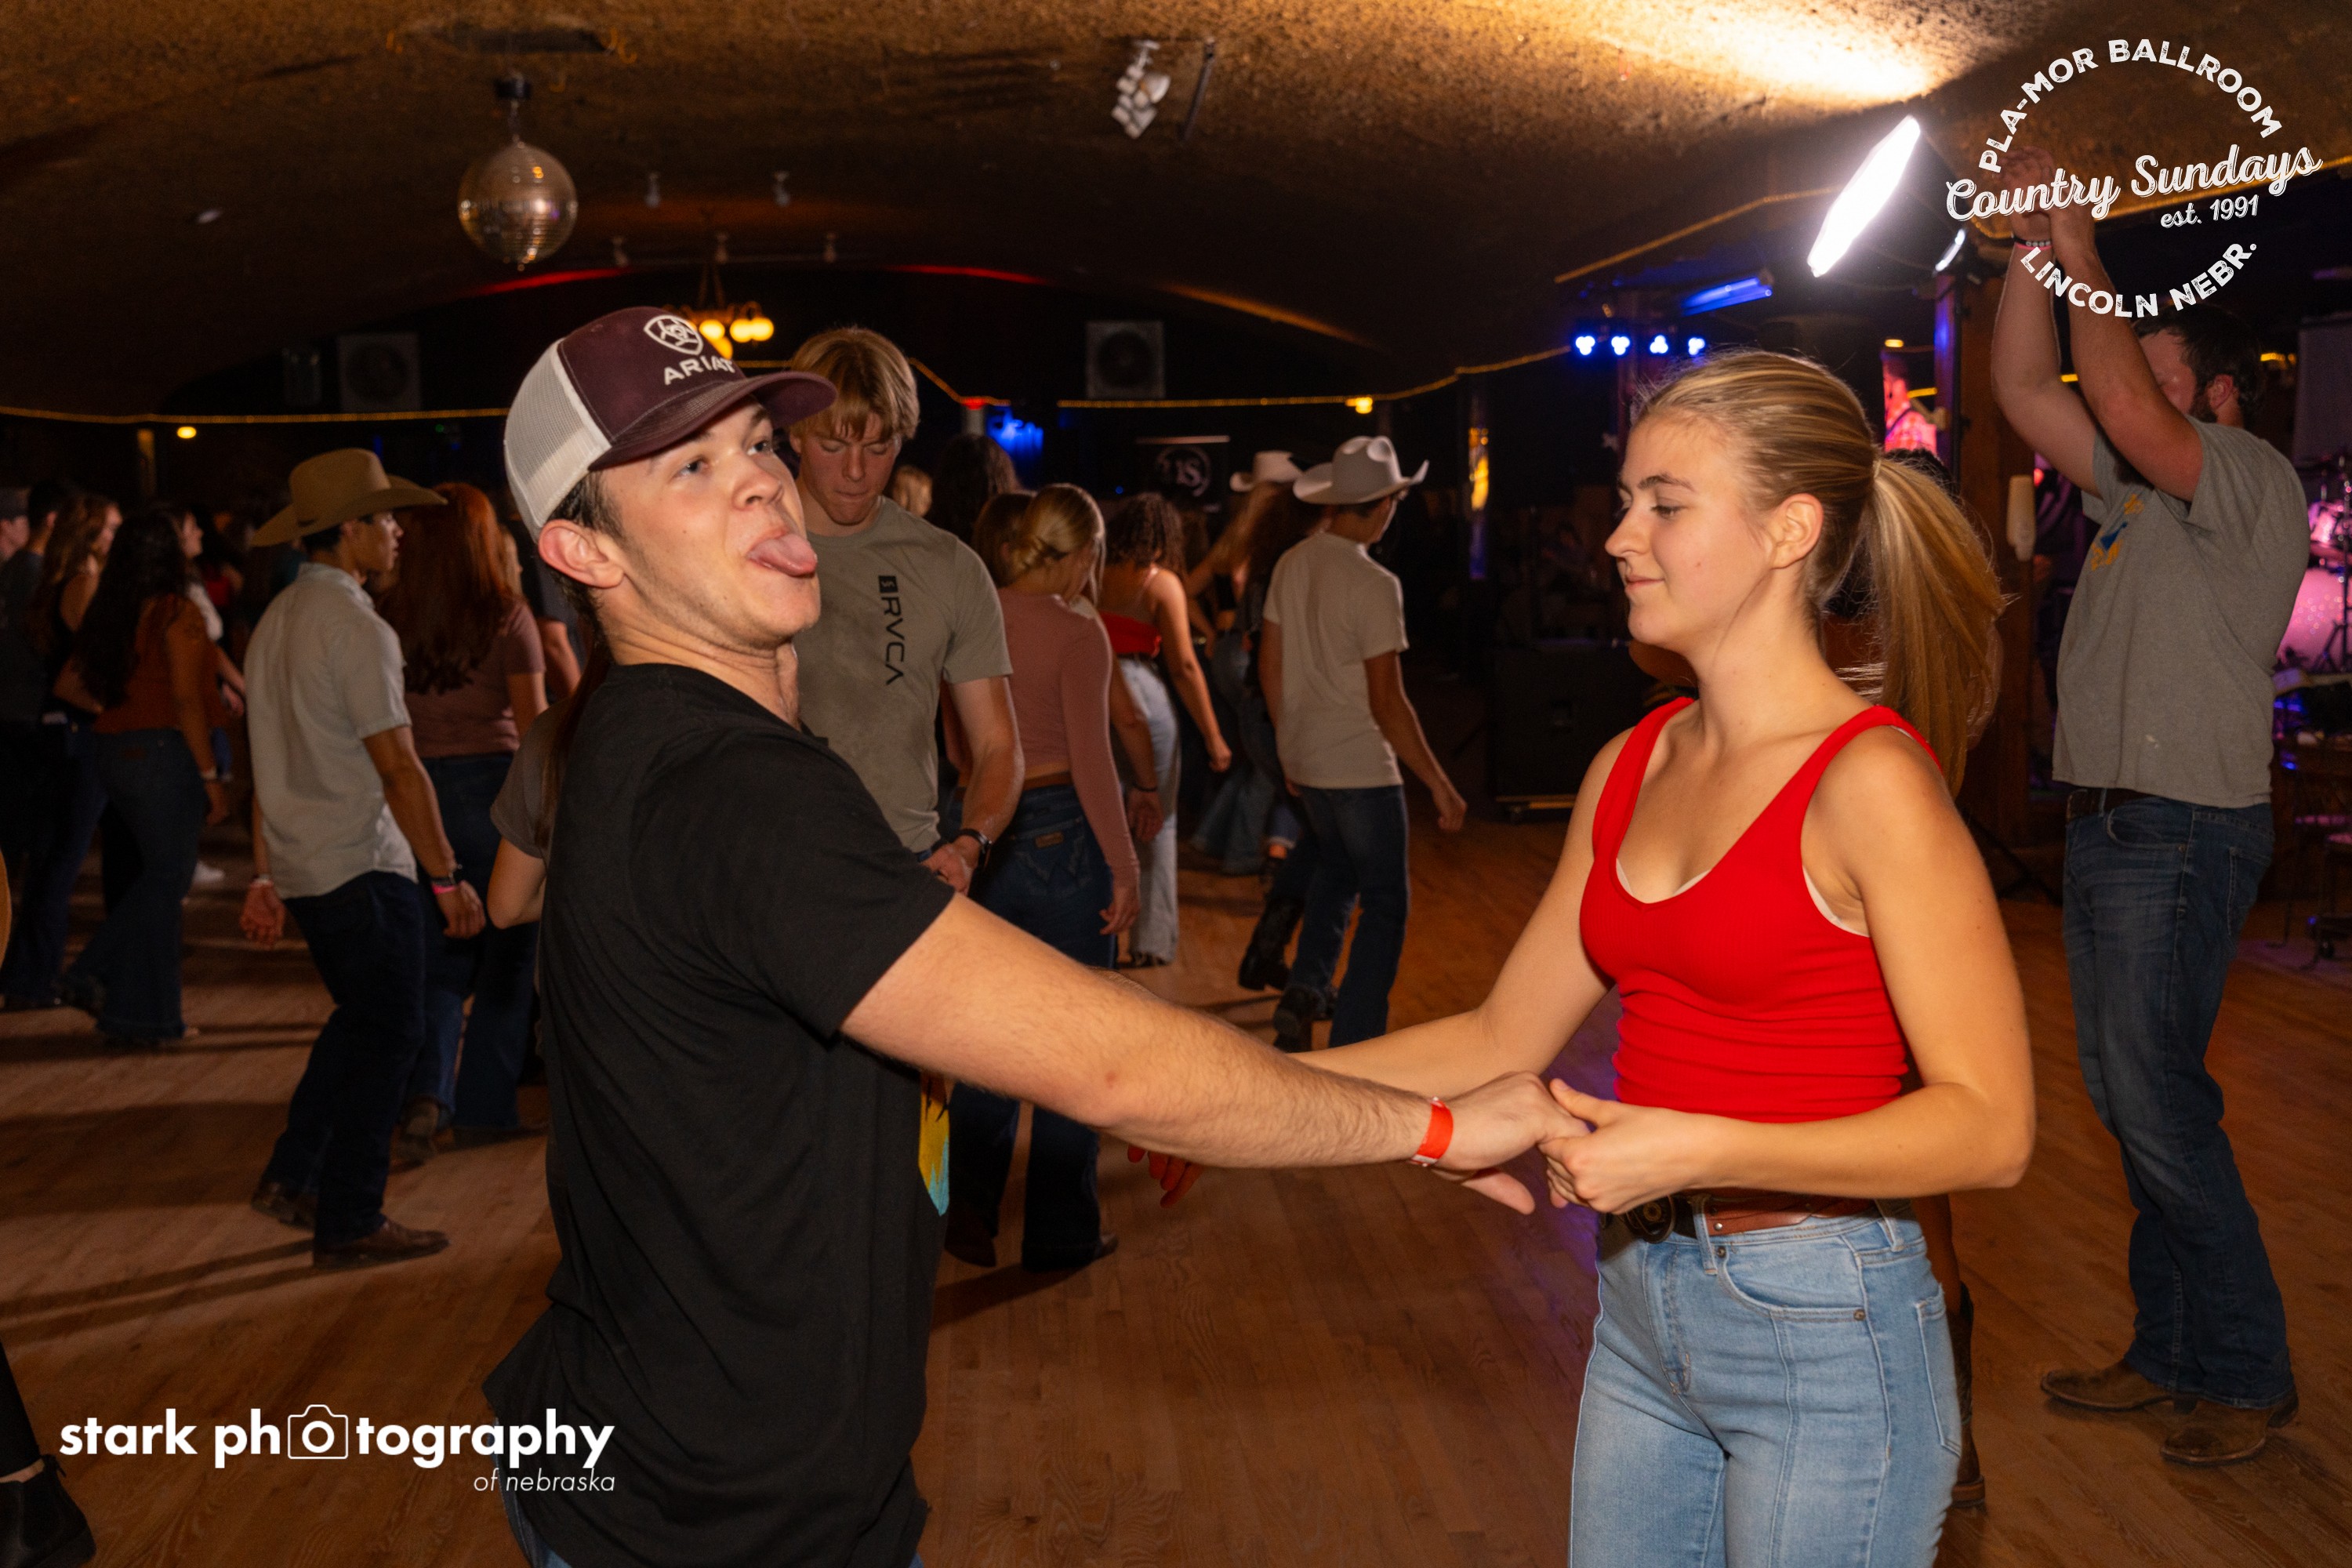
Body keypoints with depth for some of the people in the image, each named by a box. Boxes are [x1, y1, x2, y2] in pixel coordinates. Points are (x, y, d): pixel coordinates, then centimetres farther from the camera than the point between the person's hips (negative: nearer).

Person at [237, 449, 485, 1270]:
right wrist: (448, 876, -15)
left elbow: (274, 763, 16)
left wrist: (266, 877, 20)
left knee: (359, 1018, 22)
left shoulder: (275, 621, 11)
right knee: (388, 1034, 2)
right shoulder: (357, 627, -16)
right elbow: (398, 768, -19)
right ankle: (349, 1223, 9)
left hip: (301, 866, 9)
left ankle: (292, 1177, 23)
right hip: (363, 867, -9)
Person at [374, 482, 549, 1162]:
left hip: (412, 794, 3)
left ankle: (424, 1095, -4)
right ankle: (483, 1107, 16)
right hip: (491, 787, -3)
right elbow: (534, 723, -7)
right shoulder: (505, 615, -6)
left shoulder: (387, 618, 1)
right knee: (504, 955, 11)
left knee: (439, 958, 14)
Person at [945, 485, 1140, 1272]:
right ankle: (1060, 1231, 16)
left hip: (985, 837, 5)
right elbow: (1091, 759, -15)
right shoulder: (1076, 632, -12)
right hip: (1063, 835, -5)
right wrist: (1124, 867, -8)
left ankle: (971, 1219, 22)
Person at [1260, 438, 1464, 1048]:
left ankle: (1304, 991, 19)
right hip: (1360, 766, -7)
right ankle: (1352, 1051, 4)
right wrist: (1440, 786, -14)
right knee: (1385, 906, 5)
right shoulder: (1373, 586, -20)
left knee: (1335, 870, 29)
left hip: (1304, 760, 7)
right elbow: (1387, 704, -20)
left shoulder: (1292, 565, 1)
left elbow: (1270, 667, 10)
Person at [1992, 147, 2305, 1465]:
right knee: (2127, 1099, 12)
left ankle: (2248, 1375, 6)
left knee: (2158, 1103, -7)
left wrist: (2085, 258, -13)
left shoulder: (2252, 478, -10)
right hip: (2108, 820, 9)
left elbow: (2119, 402, -24)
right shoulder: (2141, 484, 14)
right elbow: (2025, 392, 13)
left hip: (2181, 835, -9)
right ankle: (2171, 1350, 22)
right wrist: (2038, 246, 6)